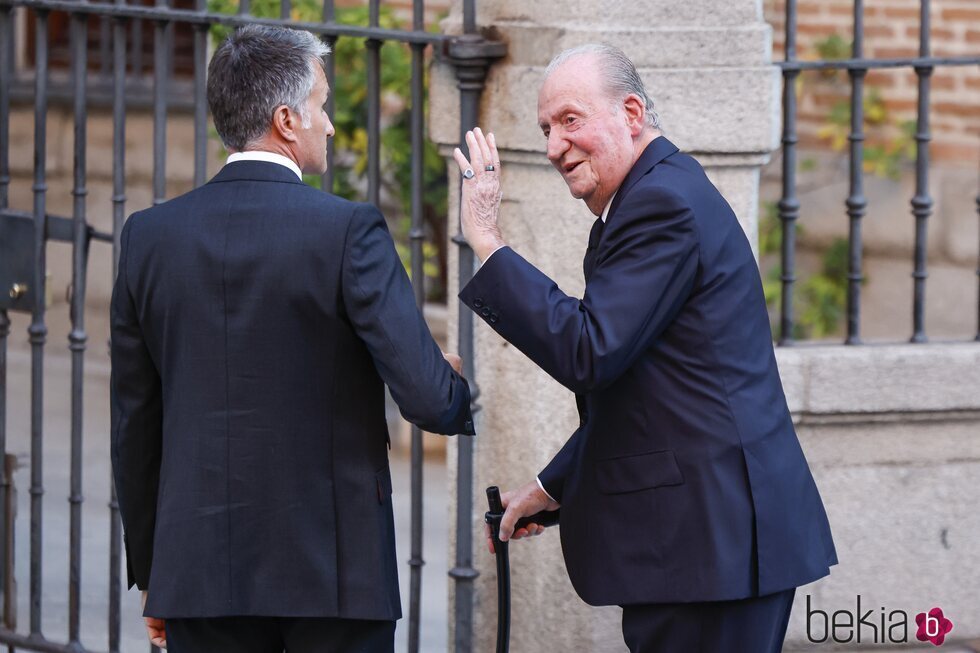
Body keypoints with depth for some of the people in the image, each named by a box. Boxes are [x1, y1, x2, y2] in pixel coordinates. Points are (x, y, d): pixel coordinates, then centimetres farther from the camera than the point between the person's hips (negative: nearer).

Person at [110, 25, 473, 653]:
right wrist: (458, 392, 12)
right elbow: (430, 400, -13)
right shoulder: (349, 231, -9)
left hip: (201, 573, 4)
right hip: (334, 575, -4)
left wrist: (151, 576, 17)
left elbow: (134, 425, 9)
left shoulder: (150, 235, 3)